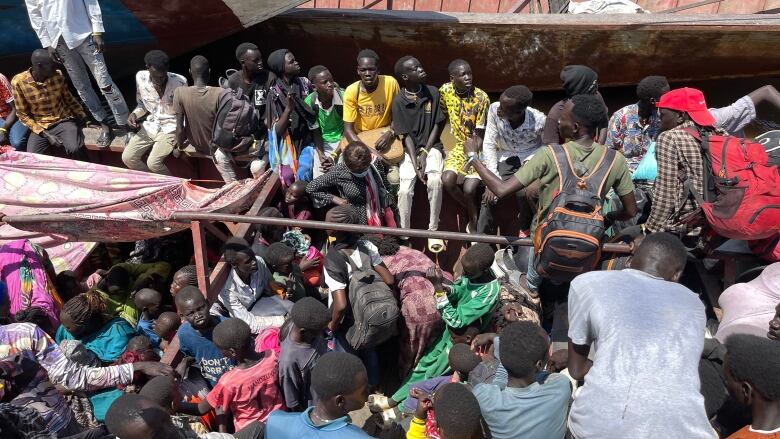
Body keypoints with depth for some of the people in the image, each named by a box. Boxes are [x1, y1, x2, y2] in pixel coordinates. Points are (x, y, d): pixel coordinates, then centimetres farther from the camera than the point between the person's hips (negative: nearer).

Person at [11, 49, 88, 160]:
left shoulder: (58, 75, -4)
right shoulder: (18, 82, -11)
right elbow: (23, 114, -6)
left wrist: (82, 116, 1)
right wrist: (45, 134, -15)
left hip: (64, 120, 1)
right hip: (40, 127, 0)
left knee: (74, 149, -30)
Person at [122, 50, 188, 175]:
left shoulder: (180, 82, -19)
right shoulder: (140, 77, -8)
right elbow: (143, 104, 11)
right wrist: (134, 114, -10)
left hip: (171, 127, -5)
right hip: (151, 125, 5)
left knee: (153, 163, -22)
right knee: (127, 158, -6)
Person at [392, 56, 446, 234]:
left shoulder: (433, 93, -3)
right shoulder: (399, 101, -6)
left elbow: (438, 125, 1)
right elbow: (406, 135, -7)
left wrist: (425, 153, -9)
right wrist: (416, 165, -16)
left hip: (431, 146, 0)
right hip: (409, 150, 0)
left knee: (435, 181, -28)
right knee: (405, 189, -22)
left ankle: (433, 229, -13)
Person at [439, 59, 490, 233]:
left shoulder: (481, 98, -20)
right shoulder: (445, 91, -8)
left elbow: (481, 136, -16)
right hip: (460, 145, 4)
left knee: (469, 189, -22)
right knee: (447, 179, -21)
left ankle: (474, 224, 7)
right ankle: (474, 213, 4)